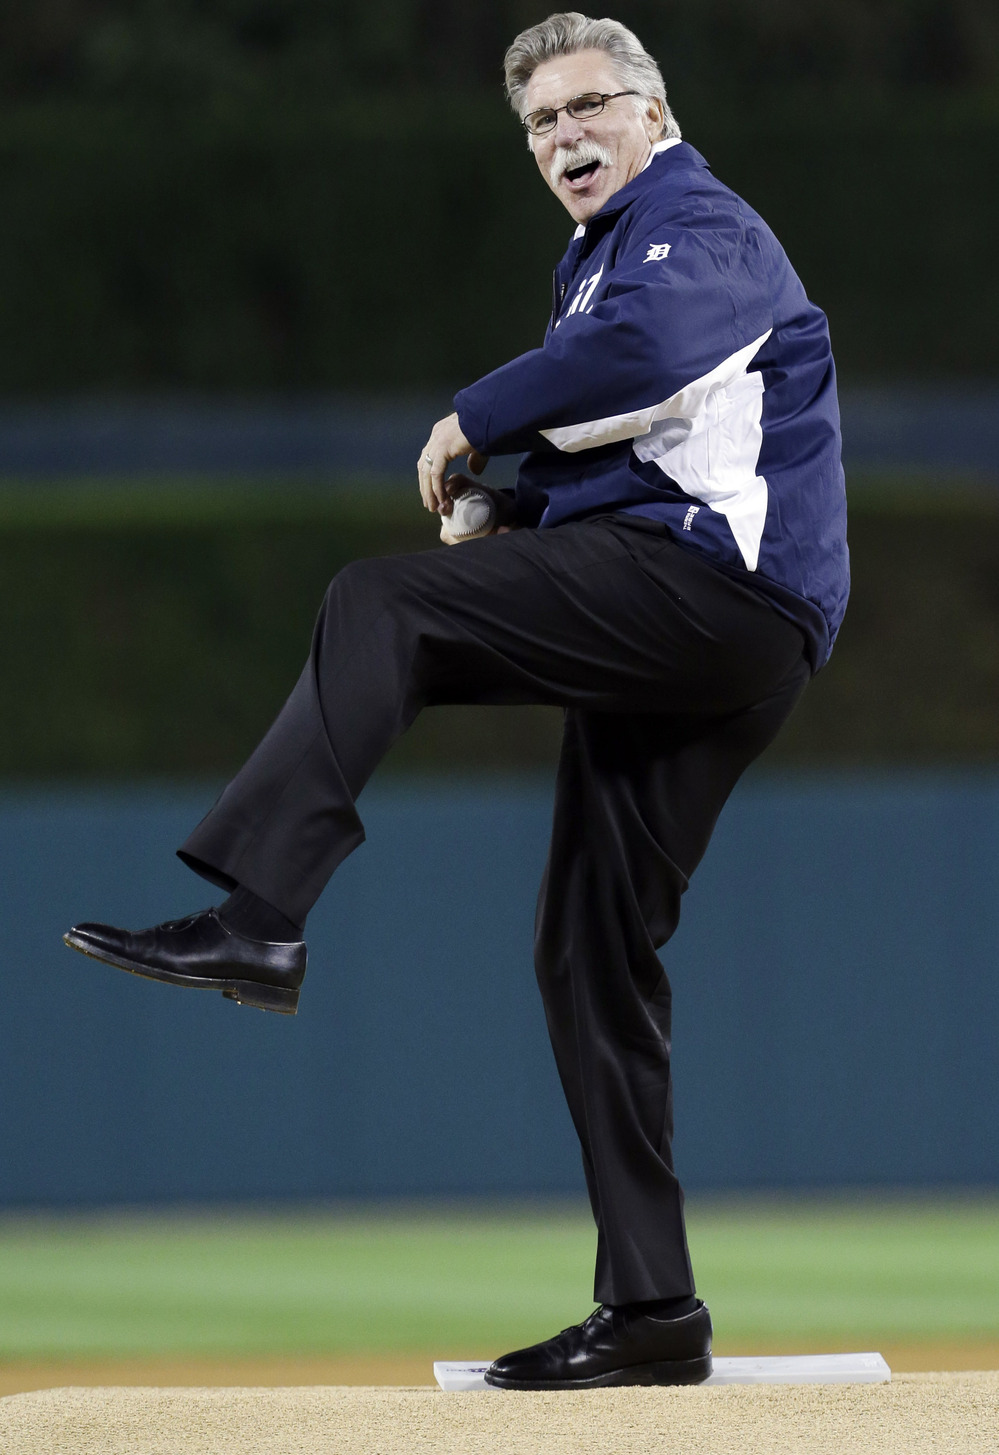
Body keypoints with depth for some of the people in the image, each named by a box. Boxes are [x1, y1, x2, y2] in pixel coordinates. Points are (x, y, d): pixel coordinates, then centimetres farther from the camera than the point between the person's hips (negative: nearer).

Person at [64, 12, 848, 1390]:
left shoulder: (695, 224, -2)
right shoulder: (601, 258, 30)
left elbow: (645, 350, -25)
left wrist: (474, 423, -15)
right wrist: (515, 503, 11)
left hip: (718, 586, -10)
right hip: (673, 650, 10)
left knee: (381, 605, -19)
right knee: (594, 951, 7)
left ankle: (256, 918, -32)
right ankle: (651, 1310, 6)